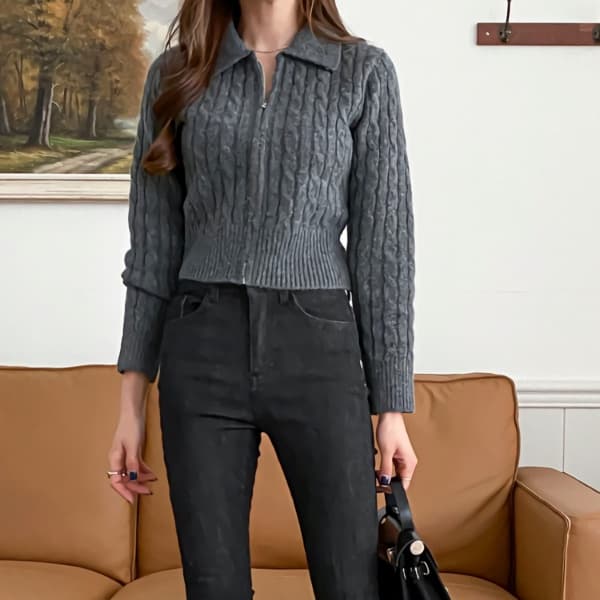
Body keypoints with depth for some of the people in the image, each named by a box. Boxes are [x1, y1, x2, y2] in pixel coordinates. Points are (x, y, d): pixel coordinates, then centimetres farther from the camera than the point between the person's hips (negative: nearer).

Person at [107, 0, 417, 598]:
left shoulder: (364, 71, 4)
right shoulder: (175, 72, 9)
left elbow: (383, 243, 1)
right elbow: (154, 244, 9)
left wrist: (393, 405, -3)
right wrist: (131, 401, 5)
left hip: (318, 348, -1)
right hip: (202, 351, 2)